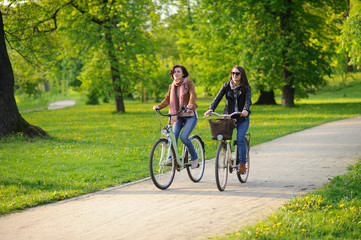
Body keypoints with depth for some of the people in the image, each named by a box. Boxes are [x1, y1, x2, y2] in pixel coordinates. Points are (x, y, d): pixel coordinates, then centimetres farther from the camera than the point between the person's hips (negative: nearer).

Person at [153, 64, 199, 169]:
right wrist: (159, 106, -16)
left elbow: (193, 94, -22)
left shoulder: (189, 83, -4)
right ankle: (172, 158, -11)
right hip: (178, 115, 5)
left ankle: (194, 158, 0)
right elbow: (167, 100, 4)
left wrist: (191, 103, -43)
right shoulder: (172, 86, 10)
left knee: (184, 137, -19)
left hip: (190, 114, -5)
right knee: (174, 135, -17)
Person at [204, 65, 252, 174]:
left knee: (240, 140, -16)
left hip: (242, 117, -2)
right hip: (228, 116, 3)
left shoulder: (246, 87, -3)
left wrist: (245, 110, -40)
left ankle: (242, 164, -10)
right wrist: (211, 109, -23)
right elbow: (218, 97, -6)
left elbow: (248, 100, -18)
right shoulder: (226, 85, 4)